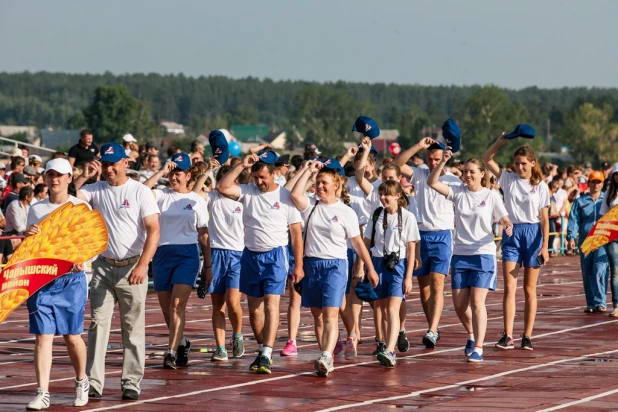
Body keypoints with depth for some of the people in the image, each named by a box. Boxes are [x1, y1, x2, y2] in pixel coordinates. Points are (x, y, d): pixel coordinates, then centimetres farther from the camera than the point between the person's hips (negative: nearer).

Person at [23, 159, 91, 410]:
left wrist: (81, 260, -18)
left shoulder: (80, 207, 4)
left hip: (71, 278, -2)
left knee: (72, 335, 2)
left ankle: (81, 382, 25)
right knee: (43, 335, -5)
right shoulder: (36, 210, 11)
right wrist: (28, 236, -10)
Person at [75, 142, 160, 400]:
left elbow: (153, 230, -12)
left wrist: (143, 265, -22)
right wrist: (84, 176, -9)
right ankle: (94, 383, -1)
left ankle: (131, 383, 8)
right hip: (103, 267, 3)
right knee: (98, 324, -1)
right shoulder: (95, 190, 5)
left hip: (132, 268, -3)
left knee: (133, 328, 2)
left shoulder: (140, 192, -5)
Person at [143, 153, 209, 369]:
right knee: (166, 308, 8)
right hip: (162, 253, 2)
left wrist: (208, 264, 6)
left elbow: (204, 235, 8)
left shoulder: (197, 201, 6)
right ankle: (181, 342, 32)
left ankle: (172, 352, -20)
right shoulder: (162, 196, 7)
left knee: (177, 304, -16)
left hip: (187, 254, -2)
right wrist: (161, 172, -13)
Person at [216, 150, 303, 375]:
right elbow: (222, 188, -11)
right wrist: (241, 165, -14)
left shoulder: (286, 196, -3)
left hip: (275, 255, -4)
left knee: (271, 303, -14)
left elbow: (296, 233, -1)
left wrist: (298, 265, -4)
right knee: (254, 306, 9)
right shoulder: (248, 192, 4)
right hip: (251, 255, 4)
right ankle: (263, 350, 21)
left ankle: (266, 355, -21)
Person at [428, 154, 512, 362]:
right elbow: (432, 182, -3)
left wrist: (508, 226, -25)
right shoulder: (458, 193, 5)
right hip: (460, 254, 4)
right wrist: (443, 162, -16)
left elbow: (504, 219, -2)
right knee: (459, 304, 6)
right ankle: (472, 335, 32)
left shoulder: (491, 196, -1)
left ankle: (478, 348, -8)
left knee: (477, 302, -12)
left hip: (483, 254, -4)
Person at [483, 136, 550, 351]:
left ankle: (527, 336, 8)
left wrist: (545, 246, -7)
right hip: (511, 233, 1)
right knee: (509, 287, -6)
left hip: (532, 233, -1)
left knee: (529, 290, 4)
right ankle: (508, 336, -10)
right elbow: (487, 159, 1)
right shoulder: (508, 179, 5)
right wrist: (500, 142, -13)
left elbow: (544, 218, 0)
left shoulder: (540, 186, 0)